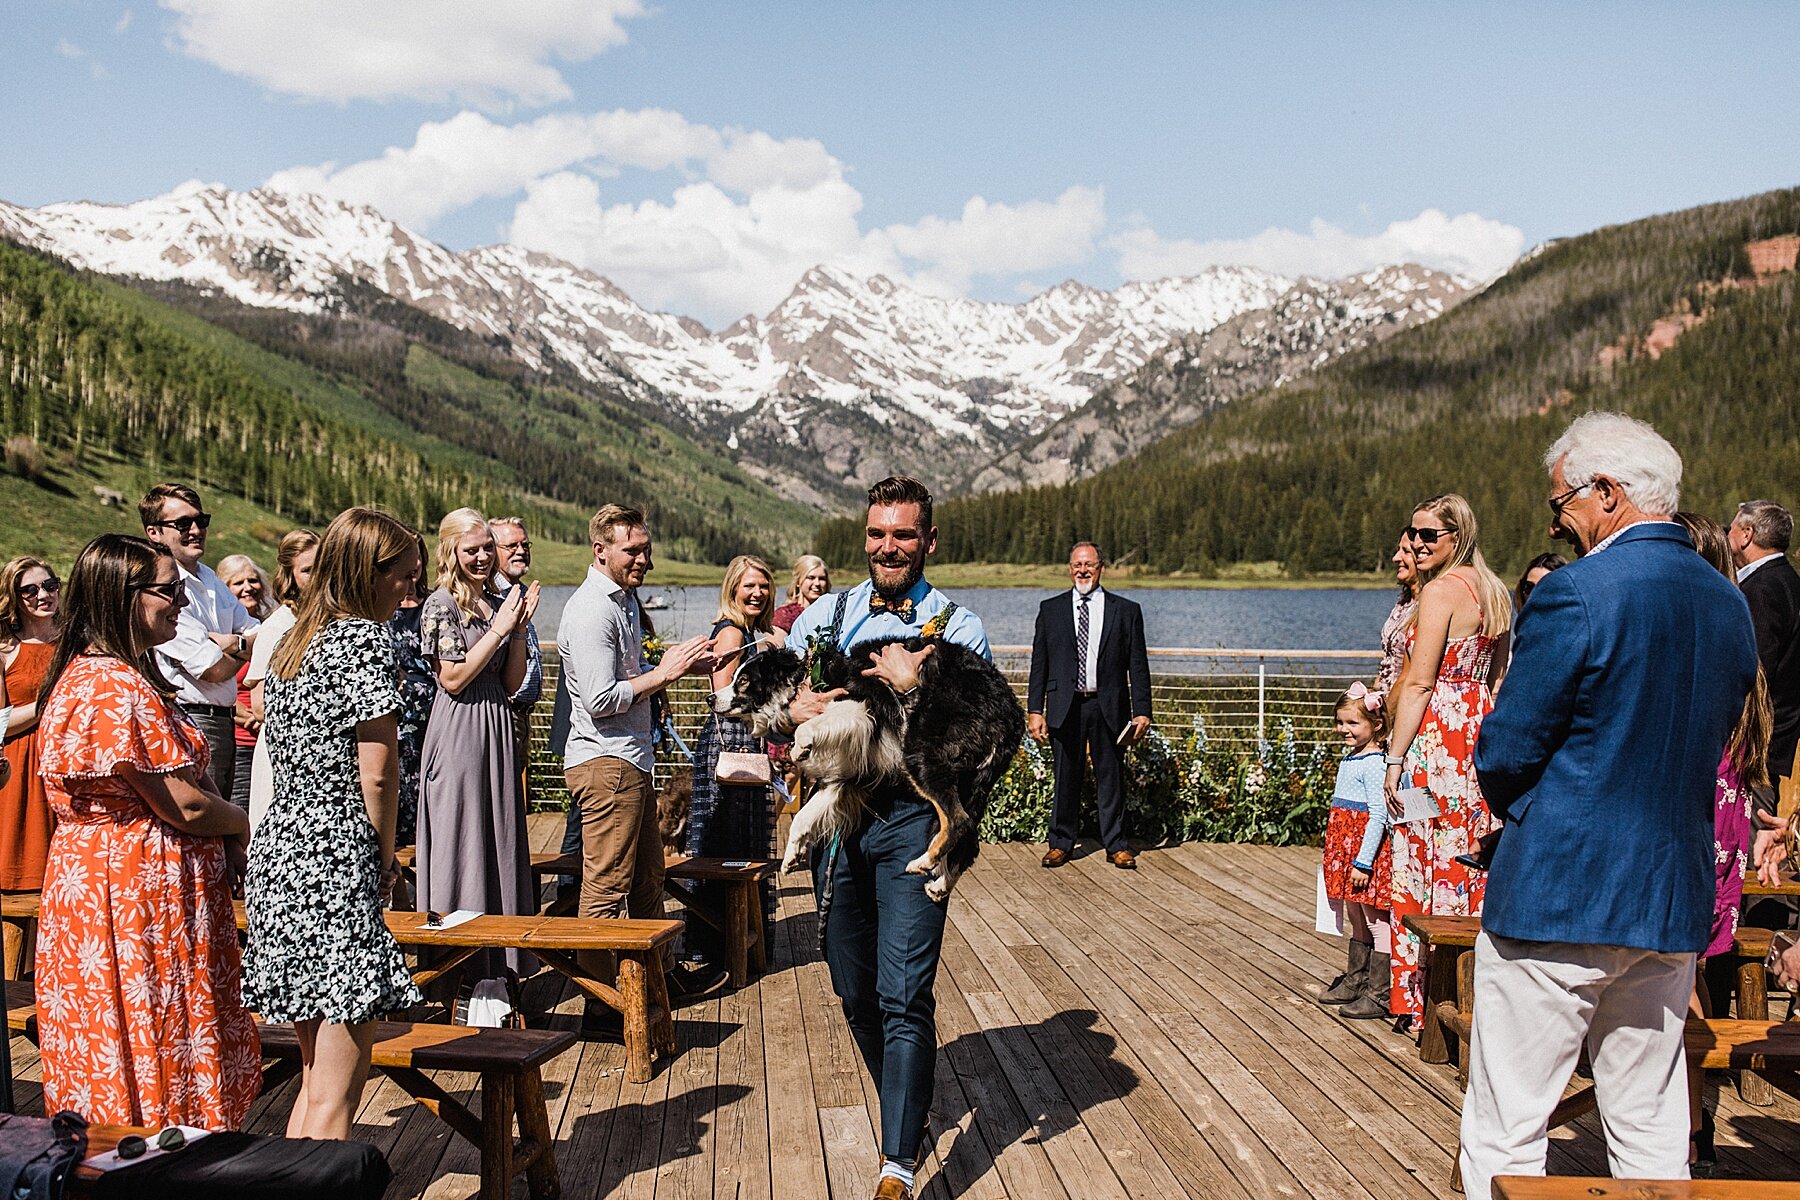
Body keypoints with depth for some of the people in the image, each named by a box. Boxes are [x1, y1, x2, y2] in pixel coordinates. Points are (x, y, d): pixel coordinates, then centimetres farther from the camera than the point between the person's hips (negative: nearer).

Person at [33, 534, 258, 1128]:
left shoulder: (82, 675, 12)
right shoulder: (122, 690, -22)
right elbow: (183, 805, -21)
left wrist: (224, 832, 0)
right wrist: (243, 825, -2)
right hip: (143, 890, -10)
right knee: (157, 1048, 0)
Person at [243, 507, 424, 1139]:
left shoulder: (293, 642, 16)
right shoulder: (364, 639, -10)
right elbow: (377, 775, -14)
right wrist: (386, 858, 1)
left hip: (280, 848, 9)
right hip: (335, 858, -9)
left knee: (316, 1078, 18)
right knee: (336, 1097, -5)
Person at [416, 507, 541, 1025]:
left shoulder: (498, 603, 13)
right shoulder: (441, 604, -6)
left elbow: (511, 683, 11)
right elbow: (453, 678, -13)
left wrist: (519, 628, -1)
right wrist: (500, 629, -13)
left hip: (498, 730, 7)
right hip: (459, 733, -7)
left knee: (499, 842, 7)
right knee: (462, 845, -5)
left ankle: (495, 973, 13)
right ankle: (468, 981, 0)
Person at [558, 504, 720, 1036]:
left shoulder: (625, 599, 16)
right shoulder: (591, 611, -17)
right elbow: (601, 699, -22)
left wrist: (680, 663, 11)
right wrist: (665, 672, -16)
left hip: (632, 759, 10)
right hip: (604, 762, -10)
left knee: (647, 877, 20)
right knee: (606, 887, -6)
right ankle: (600, 1007, 0)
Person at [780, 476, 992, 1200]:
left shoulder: (958, 628, 2)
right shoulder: (822, 618, 11)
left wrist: (918, 688, -22)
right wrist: (797, 708, -8)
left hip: (912, 820, -4)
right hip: (834, 815, 4)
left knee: (904, 996, -9)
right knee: (854, 990, 14)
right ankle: (907, 1108, 37)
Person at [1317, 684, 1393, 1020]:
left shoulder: (1373, 764, -17)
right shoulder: (1349, 758, 12)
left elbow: (1377, 815, -20)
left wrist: (1363, 862, -21)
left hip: (1367, 850, -9)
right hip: (1346, 850, 9)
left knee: (1375, 920, -1)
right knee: (1355, 919, 19)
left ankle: (1379, 994, 5)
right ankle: (1355, 980, 31)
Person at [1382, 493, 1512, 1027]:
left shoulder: (1441, 589, -12)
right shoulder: (1491, 590, 14)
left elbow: (1418, 684, -15)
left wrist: (1395, 756, -13)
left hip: (1436, 739, -9)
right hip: (1478, 733, 9)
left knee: (1424, 863, -2)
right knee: (1468, 859, 12)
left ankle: (1422, 1000, 4)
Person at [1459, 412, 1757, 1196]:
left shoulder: (1575, 596, -16)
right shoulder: (1728, 603, 8)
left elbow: (1505, 754, -14)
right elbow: (1705, 754, 15)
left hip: (1557, 897, -7)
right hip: (1677, 902, 7)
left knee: (1504, 1132, 2)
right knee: (1651, 1132, 16)